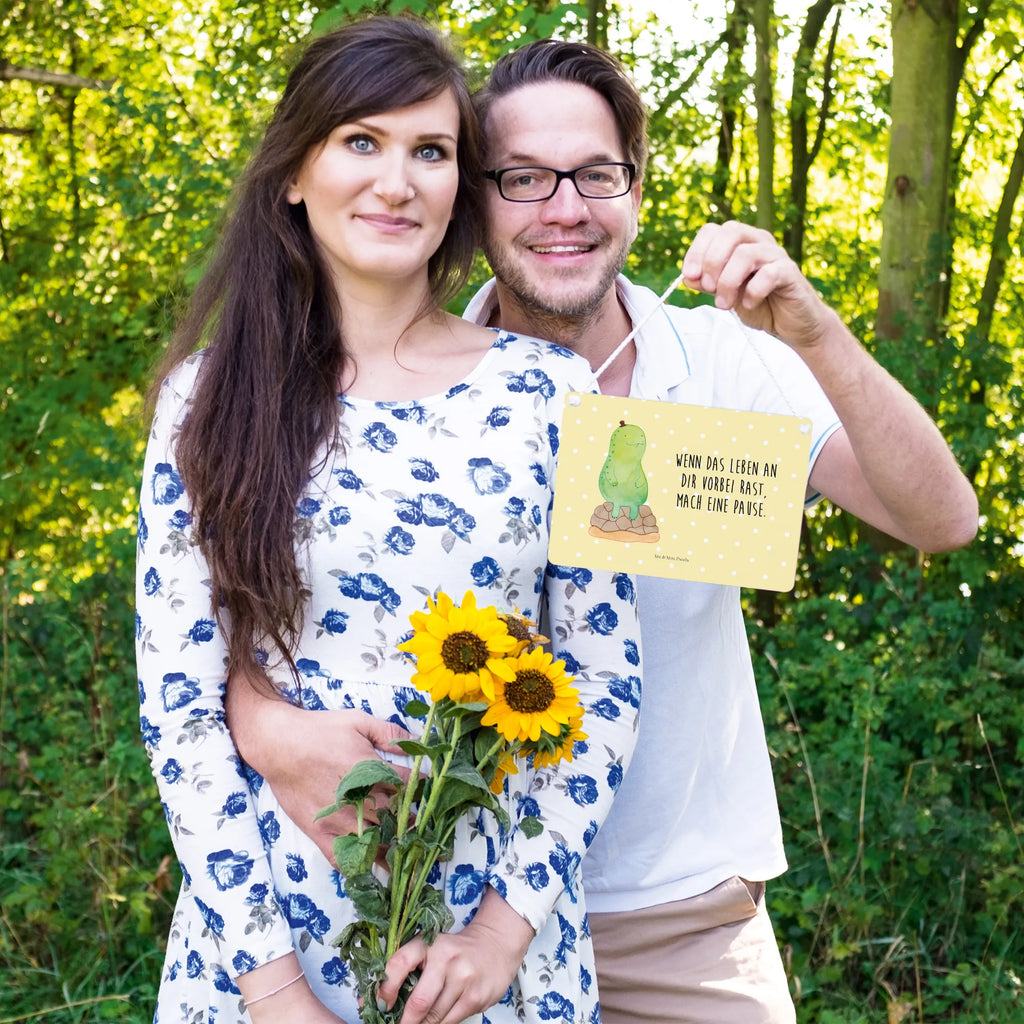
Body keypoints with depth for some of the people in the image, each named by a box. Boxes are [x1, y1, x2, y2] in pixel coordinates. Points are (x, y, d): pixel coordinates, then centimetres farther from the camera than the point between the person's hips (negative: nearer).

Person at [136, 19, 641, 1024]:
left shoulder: (548, 390, -3)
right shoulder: (213, 396, -4)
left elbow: (606, 679, -1)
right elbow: (178, 700, -6)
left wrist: (513, 917, -9)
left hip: (494, 929, 1)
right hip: (269, 922, 0)